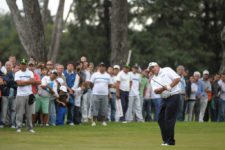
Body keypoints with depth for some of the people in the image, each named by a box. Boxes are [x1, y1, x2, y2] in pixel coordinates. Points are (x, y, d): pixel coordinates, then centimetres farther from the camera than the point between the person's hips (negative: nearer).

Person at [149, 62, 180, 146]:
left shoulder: (167, 70, 2)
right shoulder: (153, 79, 14)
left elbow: (177, 78, -8)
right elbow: (156, 91, -3)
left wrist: (170, 86, -17)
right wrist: (164, 88, -22)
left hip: (173, 97, -7)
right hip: (164, 99, 7)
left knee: (169, 119, -10)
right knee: (161, 120, 7)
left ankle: (170, 141, -5)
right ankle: (166, 140, 17)